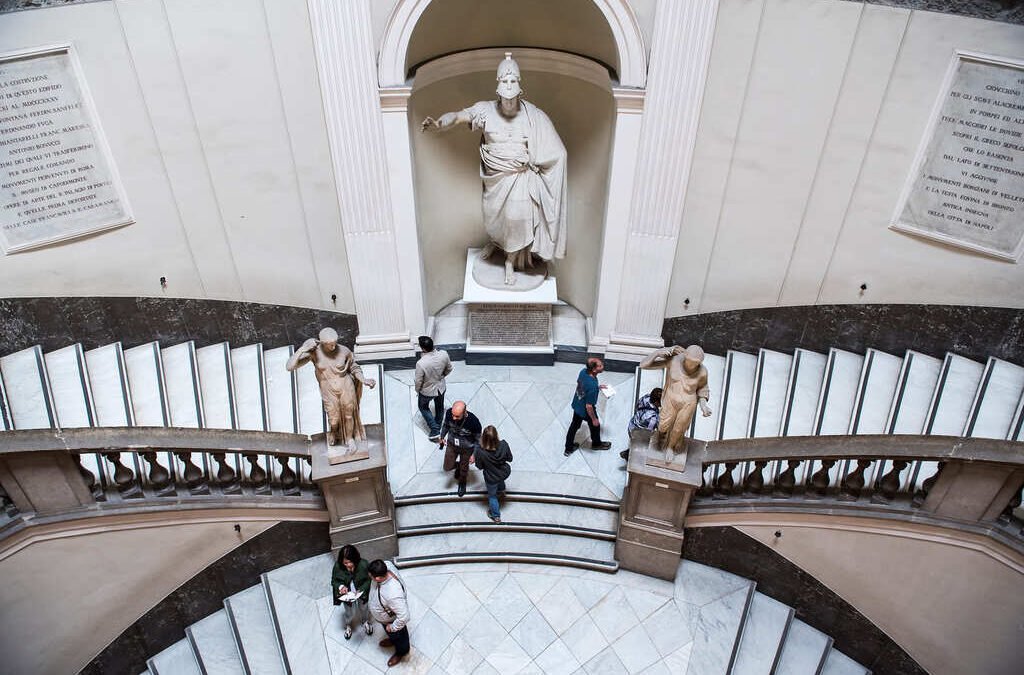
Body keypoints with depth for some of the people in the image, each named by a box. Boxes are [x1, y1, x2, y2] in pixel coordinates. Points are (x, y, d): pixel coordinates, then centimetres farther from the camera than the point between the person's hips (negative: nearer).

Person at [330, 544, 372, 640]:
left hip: (361, 594, 0)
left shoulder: (363, 565, -33)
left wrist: (361, 590, -31)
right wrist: (341, 586, -32)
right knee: (350, 613, 22)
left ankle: (365, 622, 63)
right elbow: (334, 581, -12)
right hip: (347, 595, 0)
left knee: (363, 609, 28)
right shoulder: (338, 566, -30)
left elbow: (369, 579, -17)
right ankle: (348, 626, 58)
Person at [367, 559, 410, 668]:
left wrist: (392, 627, -23)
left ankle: (401, 652, 58)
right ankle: (392, 639, 68)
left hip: (392, 620, -6)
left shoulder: (393, 595, -50)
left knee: (398, 636, 28)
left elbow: (404, 617, -42)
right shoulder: (385, 572, -28)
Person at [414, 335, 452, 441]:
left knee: (423, 407, 28)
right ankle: (437, 427, 53)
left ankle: (435, 431, 27)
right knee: (440, 407, 30)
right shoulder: (444, 354, -25)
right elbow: (449, 369, -5)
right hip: (441, 387, 4)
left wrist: (417, 391, 0)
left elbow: (418, 381, -21)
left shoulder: (421, 363, -38)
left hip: (427, 391, -3)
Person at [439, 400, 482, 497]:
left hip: (467, 449, -2)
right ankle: (458, 465, 48)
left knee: (464, 469, 21)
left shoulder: (473, 421, -38)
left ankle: (462, 483, 54)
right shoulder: (449, 413, -30)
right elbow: (446, 424, -3)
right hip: (451, 445, 2)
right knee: (448, 467, 12)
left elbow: (478, 439, -18)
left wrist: (474, 454, -13)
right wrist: (442, 437, 11)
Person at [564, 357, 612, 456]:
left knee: (574, 425, 26)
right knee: (595, 426, 24)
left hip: (576, 405, 6)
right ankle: (596, 444, 54)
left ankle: (568, 448, 46)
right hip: (586, 411, -6)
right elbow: (589, 406, -31)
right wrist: (594, 419, -15)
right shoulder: (592, 386, -41)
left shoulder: (583, 371, -19)